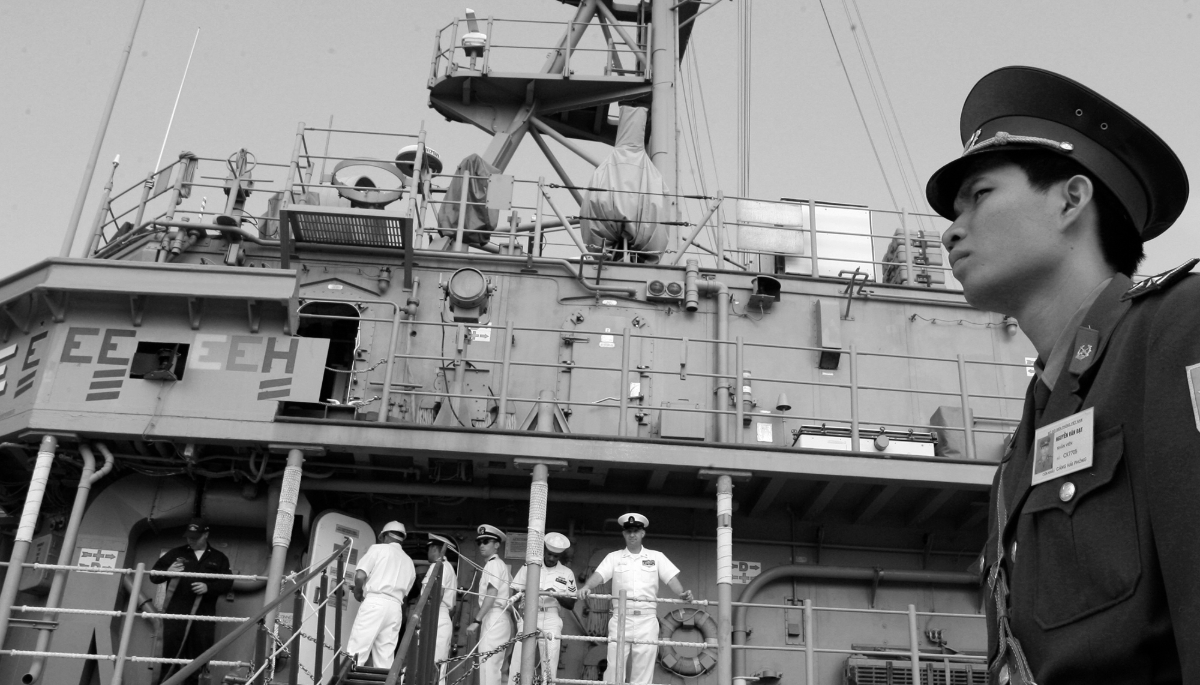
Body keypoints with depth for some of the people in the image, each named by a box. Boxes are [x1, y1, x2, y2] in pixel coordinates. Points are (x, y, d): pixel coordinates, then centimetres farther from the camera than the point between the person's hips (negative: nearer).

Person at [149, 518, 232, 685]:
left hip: (203, 615, 1)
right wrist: (168, 572, -11)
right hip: (176, 612, 0)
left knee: (198, 657, 2)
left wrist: (208, 587, -12)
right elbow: (154, 575, 10)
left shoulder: (219, 558, 14)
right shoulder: (176, 553, 13)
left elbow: (227, 583, 6)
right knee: (171, 653, -3)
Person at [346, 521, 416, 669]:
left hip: (374, 603, -5)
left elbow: (360, 575, -6)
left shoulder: (378, 549, 7)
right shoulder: (409, 563, 23)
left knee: (356, 652, -8)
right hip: (396, 607, 5)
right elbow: (405, 592, 15)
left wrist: (358, 592, 11)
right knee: (385, 660, 5)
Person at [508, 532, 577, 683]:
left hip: (551, 620, 1)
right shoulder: (529, 567, 5)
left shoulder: (567, 573, 6)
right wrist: (520, 608, -15)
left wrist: (557, 595, -13)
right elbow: (516, 592, 5)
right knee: (518, 661, -8)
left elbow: (571, 605, 6)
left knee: (550, 666, -1)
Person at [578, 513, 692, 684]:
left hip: (647, 618, 0)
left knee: (644, 668, -1)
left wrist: (682, 593, -16)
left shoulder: (656, 557, 13)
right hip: (621, 616, 0)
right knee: (614, 664, -5)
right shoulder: (614, 557, 12)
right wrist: (587, 587, -23)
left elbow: (671, 578, 4)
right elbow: (599, 575, -2)